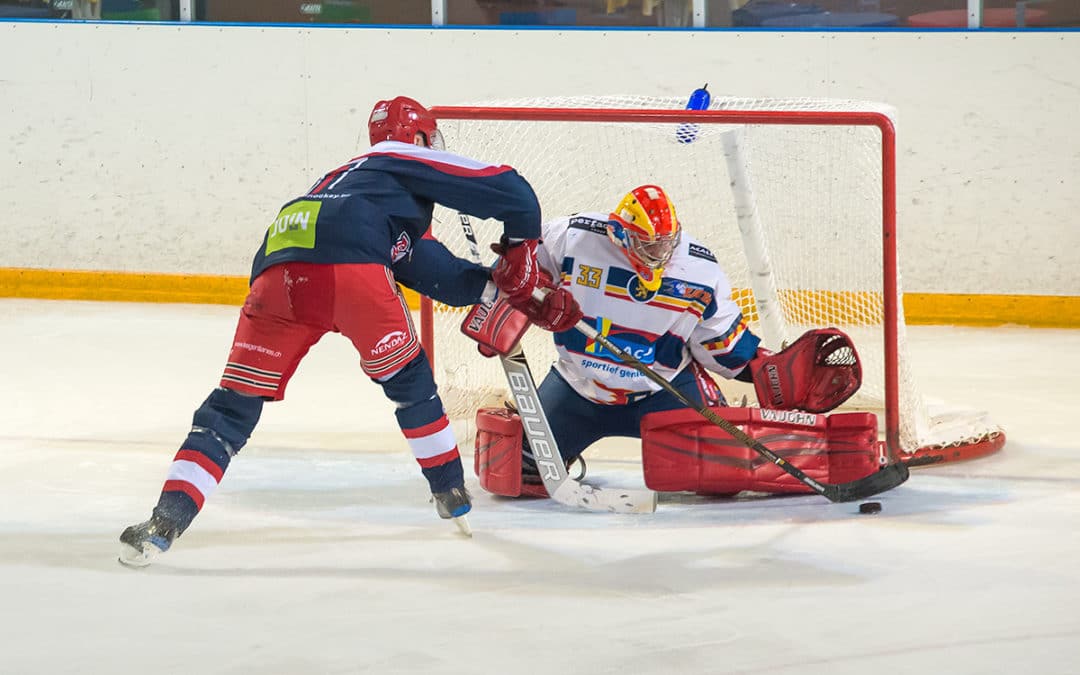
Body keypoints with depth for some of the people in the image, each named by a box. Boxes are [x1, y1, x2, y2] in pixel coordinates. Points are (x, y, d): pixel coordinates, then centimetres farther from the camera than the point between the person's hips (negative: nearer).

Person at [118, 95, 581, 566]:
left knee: (233, 405, 6)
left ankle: (165, 522, -9)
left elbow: (436, 272, 37)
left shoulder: (349, 175, 44)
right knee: (408, 380, 21)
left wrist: (501, 286, 32)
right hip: (351, 269, -5)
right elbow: (510, 192, 18)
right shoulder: (410, 161, 26)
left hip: (276, 271, 5)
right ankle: (453, 497, 30)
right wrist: (519, 250, 35)